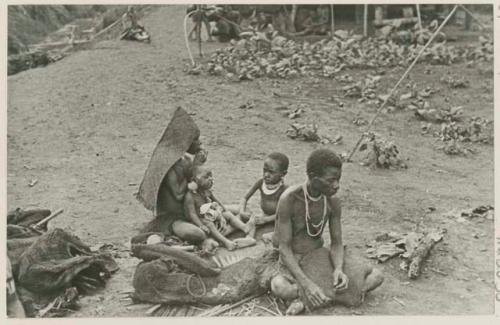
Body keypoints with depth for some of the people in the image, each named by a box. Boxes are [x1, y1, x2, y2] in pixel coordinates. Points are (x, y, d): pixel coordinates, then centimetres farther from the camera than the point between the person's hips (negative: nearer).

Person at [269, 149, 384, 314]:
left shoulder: (333, 201, -12)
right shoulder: (288, 199, -27)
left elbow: (337, 244, -8)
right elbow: (284, 248, -25)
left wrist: (338, 269, -32)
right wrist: (307, 284, -40)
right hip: (292, 266, -5)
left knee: (376, 277, -13)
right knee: (278, 287, -41)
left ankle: (306, 299, -18)